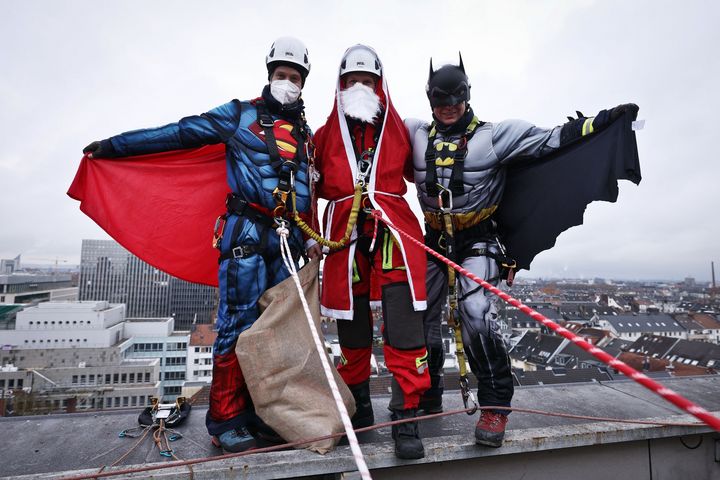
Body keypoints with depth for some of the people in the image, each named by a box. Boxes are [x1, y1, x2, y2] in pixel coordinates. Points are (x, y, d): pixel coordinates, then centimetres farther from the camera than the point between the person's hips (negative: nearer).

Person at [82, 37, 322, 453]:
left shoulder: (305, 132, 21)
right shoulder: (240, 115, 6)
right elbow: (179, 133, 6)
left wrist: (310, 235, 18)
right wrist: (113, 145, 8)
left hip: (288, 238, 6)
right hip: (247, 232, -6)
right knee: (239, 324, -7)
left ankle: (257, 409, 20)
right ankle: (226, 419, 5)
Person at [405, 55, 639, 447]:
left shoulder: (495, 135, -2)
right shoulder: (416, 134, 6)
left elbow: (551, 139, 0)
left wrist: (607, 118, -2)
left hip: (478, 242, -3)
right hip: (434, 242, 4)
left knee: (476, 316, -24)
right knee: (419, 320, 5)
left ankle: (495, 405, -4)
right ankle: (427, 397, 26)